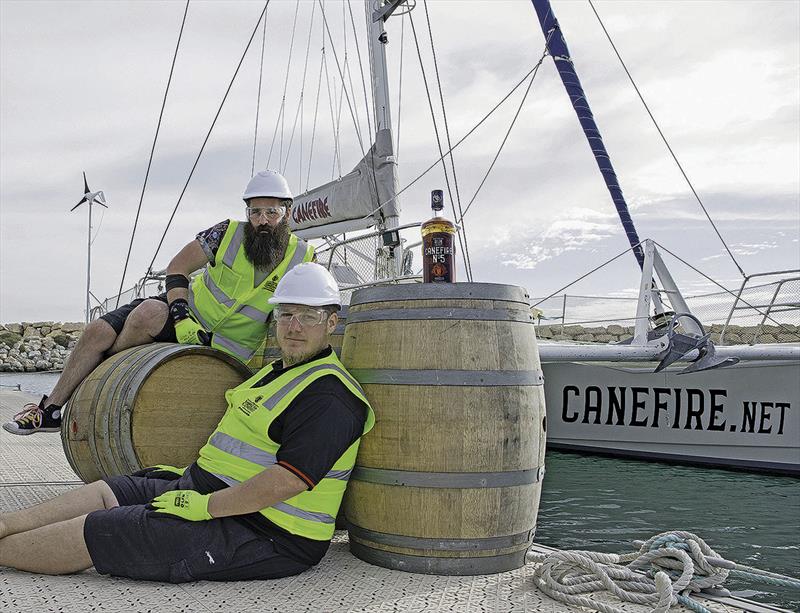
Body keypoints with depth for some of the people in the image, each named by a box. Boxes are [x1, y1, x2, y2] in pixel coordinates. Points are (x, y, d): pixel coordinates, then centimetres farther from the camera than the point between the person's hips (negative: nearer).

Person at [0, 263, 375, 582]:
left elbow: (289, 480, -29)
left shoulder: (328, 395, -20)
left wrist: (204, 505, -23)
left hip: (260, 536, -10)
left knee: (90, 532, -9)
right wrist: (198, 475, 19)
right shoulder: (279, 371, 16)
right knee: (102, 493, 8)